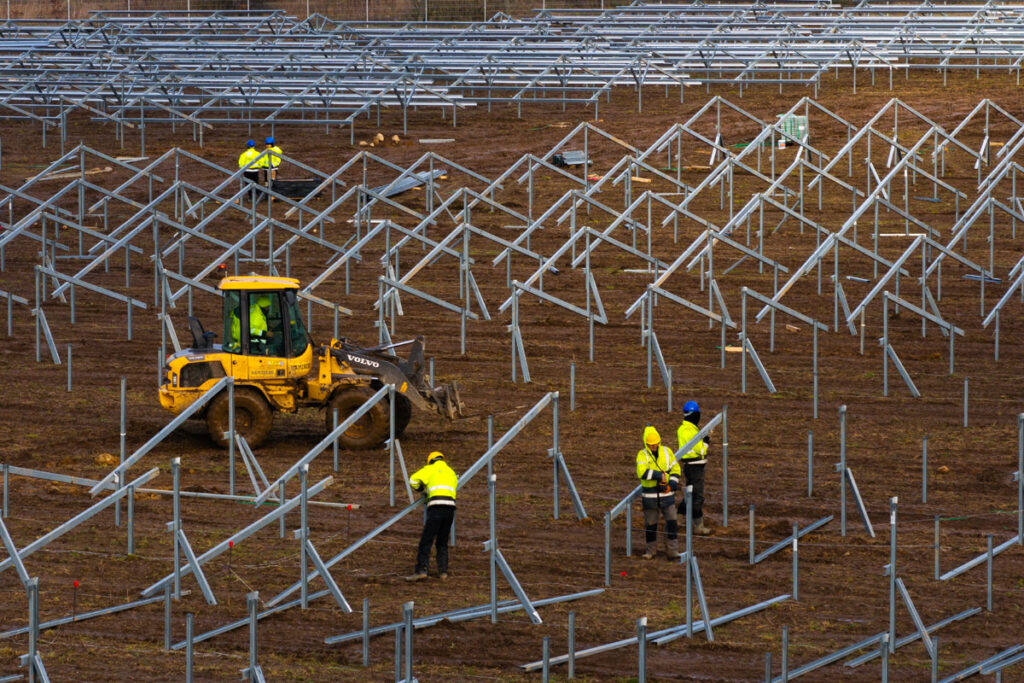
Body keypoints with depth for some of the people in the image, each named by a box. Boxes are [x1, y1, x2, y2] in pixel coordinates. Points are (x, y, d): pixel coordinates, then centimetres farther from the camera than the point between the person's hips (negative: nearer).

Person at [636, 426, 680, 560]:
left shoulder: (667, 452, 3)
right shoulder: (642, 455, -6)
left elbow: (675, 470, 6)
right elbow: (642, 472, -22)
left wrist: (671, 485, -10)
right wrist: (659, 475, -24)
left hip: (666, 494, 2)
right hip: (649, 496, -2)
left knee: (672, 521, -3)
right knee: (650, 524, 7)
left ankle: (672, 550, 3)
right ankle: (651, 550, 22)